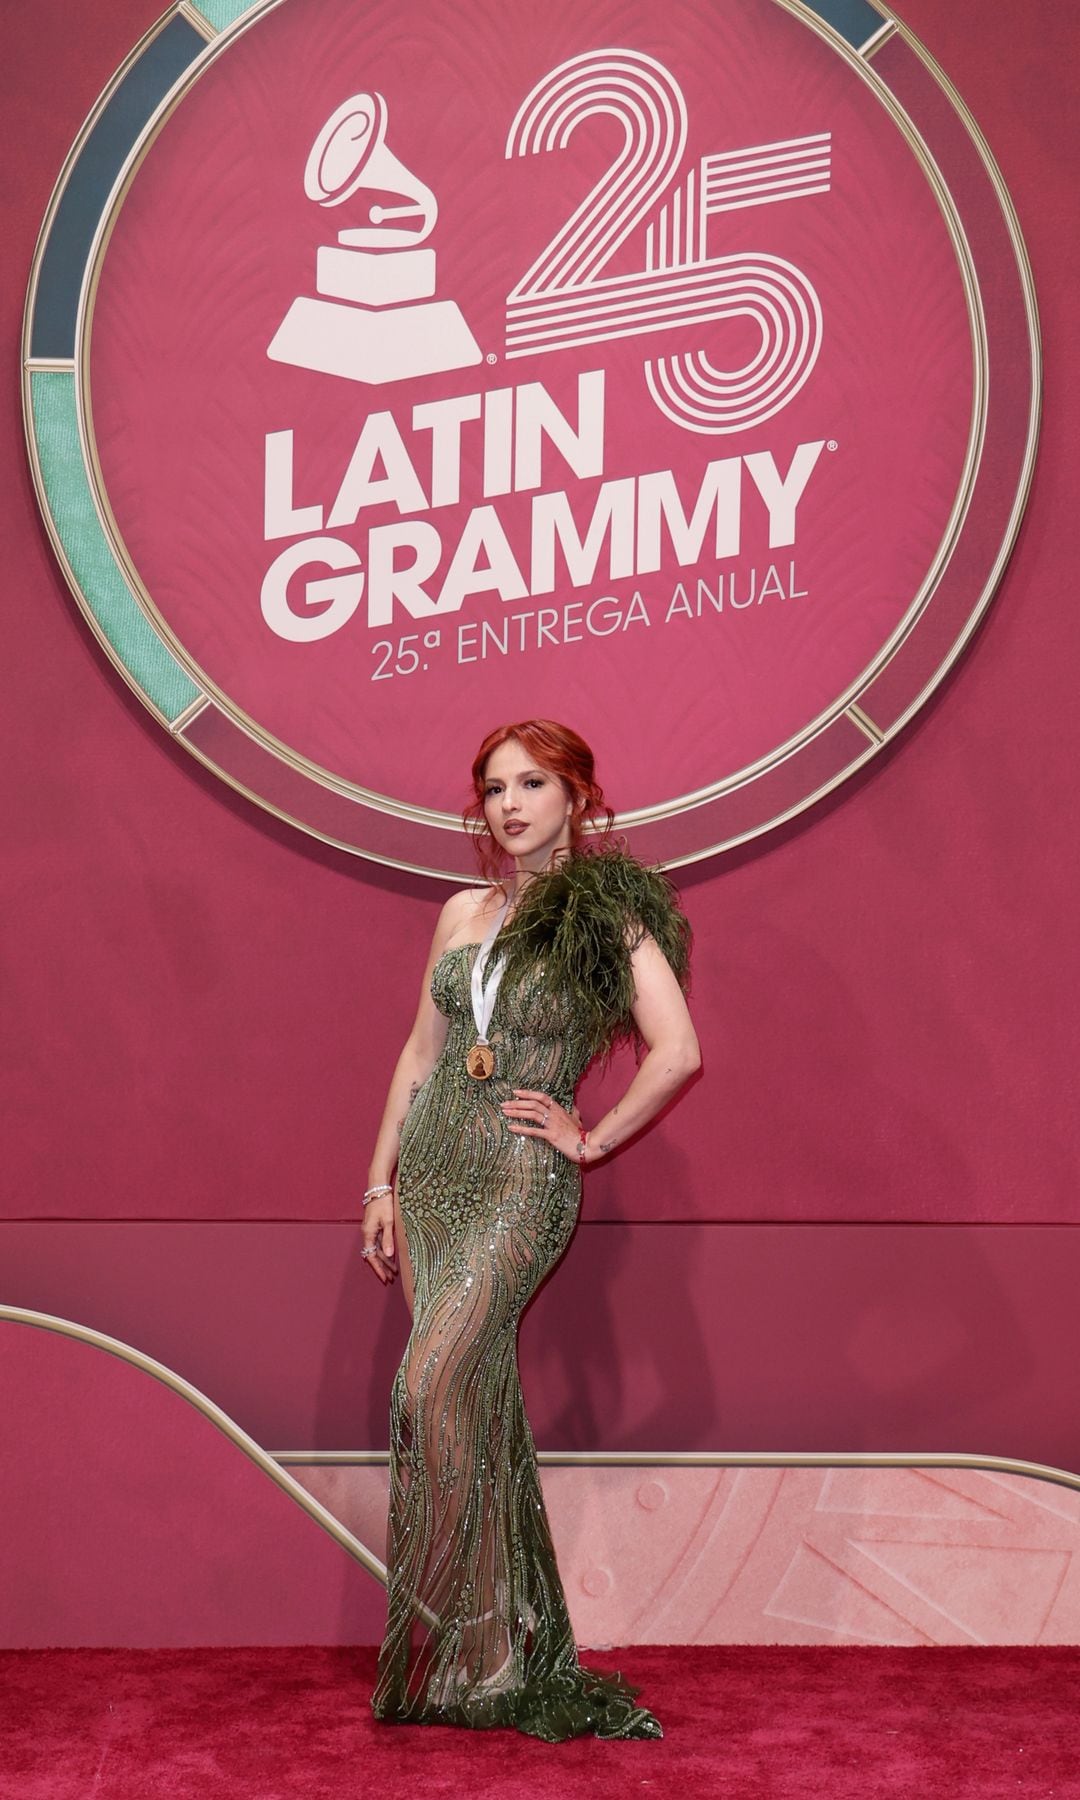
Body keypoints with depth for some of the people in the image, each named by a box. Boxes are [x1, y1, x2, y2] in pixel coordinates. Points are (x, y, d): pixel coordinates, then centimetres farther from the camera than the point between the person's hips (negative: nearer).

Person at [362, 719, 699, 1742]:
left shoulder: (610, 917, -4)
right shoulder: (463, 911, 13)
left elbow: (677, 1053, -13)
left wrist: (591, 1139, -7)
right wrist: (381, 1182, 12)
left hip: (522, 1178, -5)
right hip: (433, 1168, 6)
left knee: (432, 1388, -16)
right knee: (476, 1397, 5)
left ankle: (458, 1655, -5)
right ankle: (504, 1643, 15)